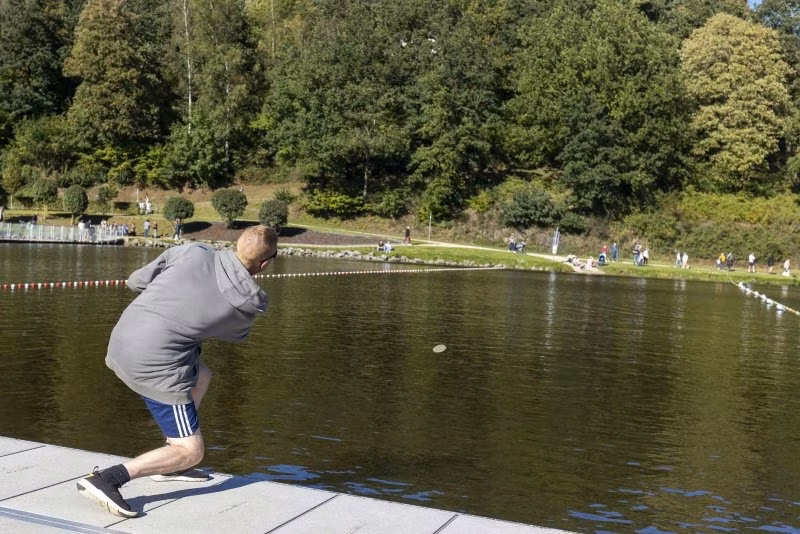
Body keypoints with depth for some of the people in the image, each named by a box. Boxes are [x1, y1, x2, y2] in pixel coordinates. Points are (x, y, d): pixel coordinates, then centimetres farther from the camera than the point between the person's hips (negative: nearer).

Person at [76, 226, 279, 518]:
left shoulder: (193, 251, -2)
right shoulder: (251, 302, -7)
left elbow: (136, 281, 7)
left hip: (122, 339, 7)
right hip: (156, 365, -7)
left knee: (202, 375, 29)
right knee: (190, 452, 6)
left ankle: (168, 464, 29)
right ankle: (107, 478, -12)